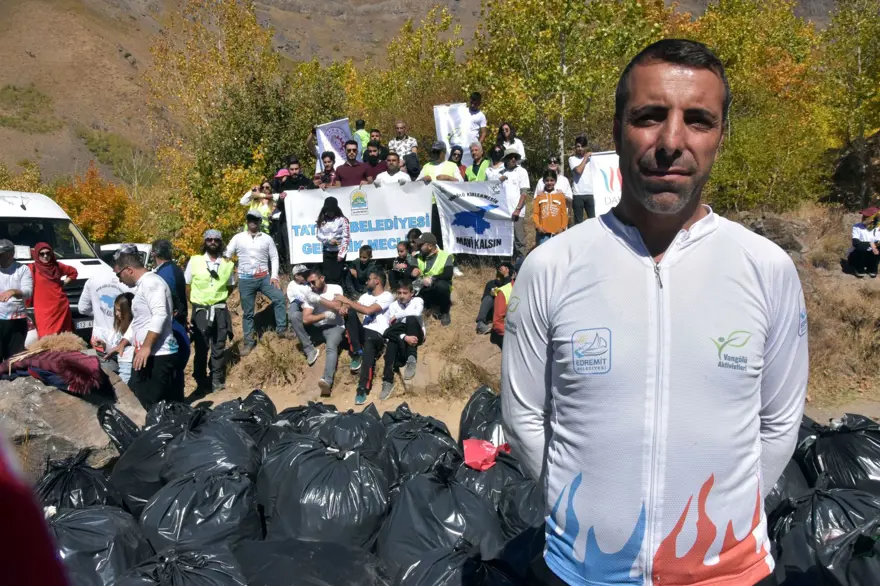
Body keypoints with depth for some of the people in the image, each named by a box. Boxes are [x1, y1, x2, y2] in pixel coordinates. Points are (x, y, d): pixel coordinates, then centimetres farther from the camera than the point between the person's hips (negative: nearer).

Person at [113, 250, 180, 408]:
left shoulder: (150, 282, -10)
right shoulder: (142, 285, 24)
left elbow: (160, 315, -23)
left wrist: (146, 347, -25)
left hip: (158, 355, -10)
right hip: (148, 355, 10)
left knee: (154, 407, -9)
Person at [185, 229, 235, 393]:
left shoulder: (228, 264, 3)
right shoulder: (194, 261, -1)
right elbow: (186, 285, 5)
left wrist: (219, 299, 7)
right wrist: (195, 301, 1)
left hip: (220, 310, 1)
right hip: (200, 310, -1)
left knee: (219, 348, 6)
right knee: (201, 347, 6)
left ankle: (217, 382, 16)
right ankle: (201, 381, 17)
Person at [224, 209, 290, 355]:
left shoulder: (267, 238, 7)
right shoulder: (238, 238, 4)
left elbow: (274, 257, 6)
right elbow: (226, 255, 3)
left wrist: (274, 276, -4)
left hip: (264, 277, 1)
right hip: (246, 279, -1)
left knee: (279, 298, -13)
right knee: (247, 312, 5)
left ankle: (281, 330, 0)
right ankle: (248, 341, 13)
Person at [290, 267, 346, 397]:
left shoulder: (336, 288, -7)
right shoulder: (309, 294, -3)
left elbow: (338, 307, -26)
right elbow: (306, 319, -13)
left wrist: (319, 299, -25)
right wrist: (325, 315, -22)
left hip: (334, 327, -4)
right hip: (317, 328, 4)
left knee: (331, 347, -35)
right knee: (294, 315, -14)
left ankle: (327, 381, -57)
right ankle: (310, 350, -13)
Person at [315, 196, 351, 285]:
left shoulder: (342, 220, -7)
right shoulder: (321, 220, 4)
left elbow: (346, 238, -10)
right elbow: (318, 235, 3)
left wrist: (341, 253, -15)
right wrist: (328, 240, -15)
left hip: (338, 251, -3)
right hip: (327, 252, 3)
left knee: (337, 276, -1)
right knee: (327, 276, 3)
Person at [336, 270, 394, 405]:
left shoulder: (387, 296, -2)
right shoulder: (366, 295, 22)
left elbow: (368, 310, -16)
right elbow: (352, 306, 12)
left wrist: (346, 300, -11)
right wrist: (344, 306, -14)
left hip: (377, 334, -6)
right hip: (363, 331, 6)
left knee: (368, 344, -41)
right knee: (349, 312, -19)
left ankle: (362, 389, -39)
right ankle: (357, 353, -16)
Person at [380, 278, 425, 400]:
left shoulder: (418, 301, 2)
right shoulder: (393, 305, 7)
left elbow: (417, 313, -24)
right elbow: (392, 327, -7)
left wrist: (397, 316, -14)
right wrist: (405, 337, -27)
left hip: (416, 335, -2)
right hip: (401, 336, 2)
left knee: (411, 319, -33)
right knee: (391, 341, -35)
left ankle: (411, 359, -41)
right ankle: (388, 381, -40)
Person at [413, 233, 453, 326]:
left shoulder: (445, 256, -8)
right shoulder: (419, 258, 8)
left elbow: (448, 275, -22)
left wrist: (432, 278, -31)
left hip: (439, 291, -4)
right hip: (425, 291, 4)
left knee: (441, 285, -37)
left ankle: (445, 313, -12)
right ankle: (435, 307, 5)